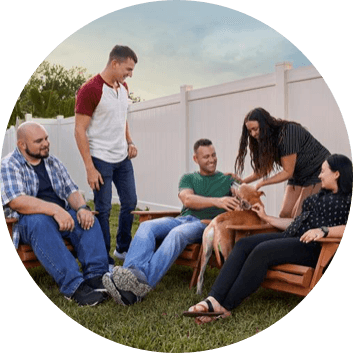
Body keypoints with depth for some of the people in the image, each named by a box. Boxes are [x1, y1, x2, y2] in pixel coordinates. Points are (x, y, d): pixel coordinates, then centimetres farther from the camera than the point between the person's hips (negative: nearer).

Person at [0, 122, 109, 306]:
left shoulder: (53, 162, 16)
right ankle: (73, 286, -46)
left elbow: (71, 190, 11)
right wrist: (54, 209, -33)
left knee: (88, 220, -24)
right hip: (27, 221, -5)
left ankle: (96, 277, -35)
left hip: (61, 215, 5)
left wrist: (82, 207, -14)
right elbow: (16, 201, -20)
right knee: (40, 222, -38)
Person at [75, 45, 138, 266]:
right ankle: (105, 261, 15)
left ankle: (124, 249, 33)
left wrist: (130, 142, 5)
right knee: (104, 209, 1)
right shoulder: (90, 90, -15)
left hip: (123, 158, 7)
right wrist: (90, 168, -18)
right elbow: (80, 131, -15)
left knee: (130, 202, 13)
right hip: (101, 160, -7)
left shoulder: (123, 87, 8)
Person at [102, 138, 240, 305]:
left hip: (206, 224, -3)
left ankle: (144, 283, -54)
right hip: (183, 218, 3)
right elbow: (187, 200, 1)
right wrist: (217, 201, -14)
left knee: (177, 233, -37)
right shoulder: (188, 178, 23)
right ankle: (133, 273, -50)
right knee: (146, 227, -27)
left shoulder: (226, 180, 22)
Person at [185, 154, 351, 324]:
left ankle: (225, 306, -24)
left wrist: (323, 230, -29)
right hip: (291, 236, 9)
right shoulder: (322, 195, 27)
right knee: (243, 244, -14)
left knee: (262, 251, -30)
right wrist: (267, 218, 29)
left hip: (313, 246, -9)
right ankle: (213, 299, -28)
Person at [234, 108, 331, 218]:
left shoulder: (287, 133, -27)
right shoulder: (269, 139, -2)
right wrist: (243, 181, -10)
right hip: (299, 176, 8)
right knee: (285, 215, -2)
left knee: (299, 217, -17)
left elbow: (288, 172, -24)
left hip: (318, 171, -8)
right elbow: (266, 168, 1)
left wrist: (260, 184, -23)